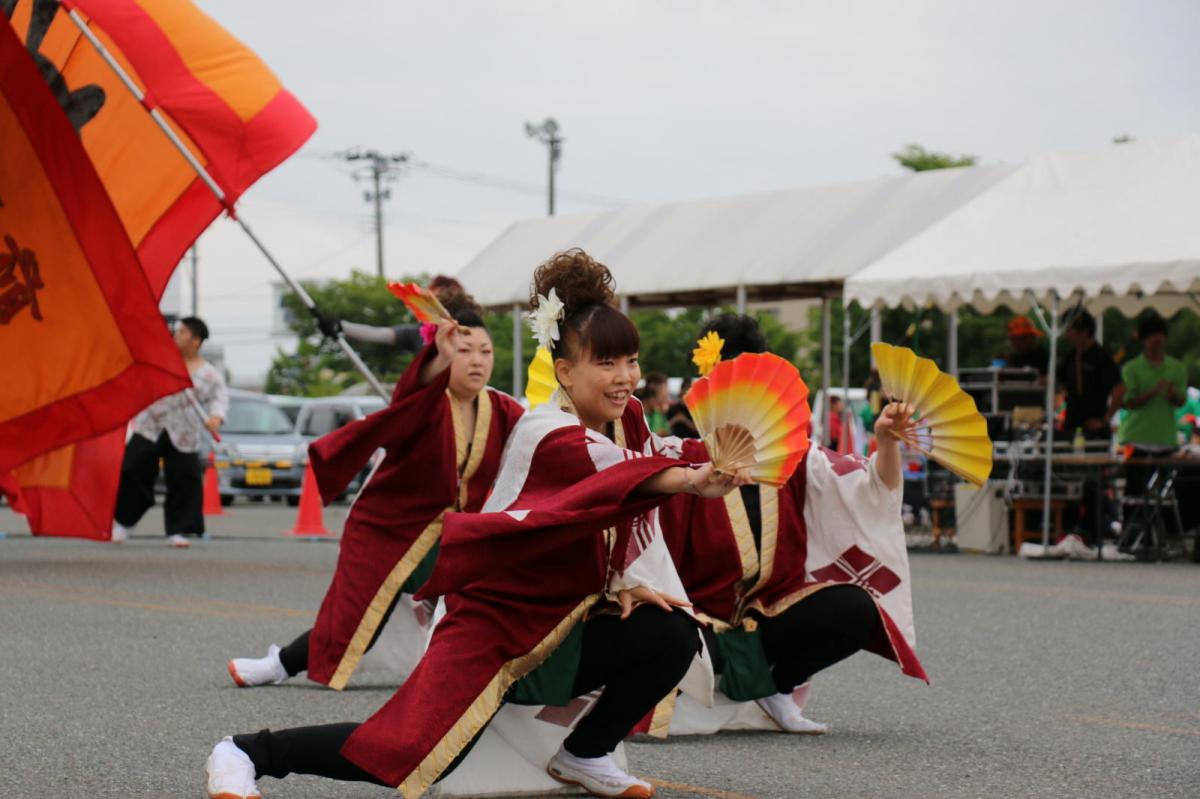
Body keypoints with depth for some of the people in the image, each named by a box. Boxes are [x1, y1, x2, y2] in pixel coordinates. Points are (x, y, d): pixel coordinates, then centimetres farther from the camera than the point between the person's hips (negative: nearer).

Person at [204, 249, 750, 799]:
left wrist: (634, 583, -3)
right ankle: (246, 754, -5)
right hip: (494, 619, -8)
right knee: (408, 750, -24)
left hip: (563, 625, 8)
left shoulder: (628, 418, 2)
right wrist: (690, 480, -62)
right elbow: (620, 472, -44)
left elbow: (638, 508, 13)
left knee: (674, 635, -13)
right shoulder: (548, 437, -24)